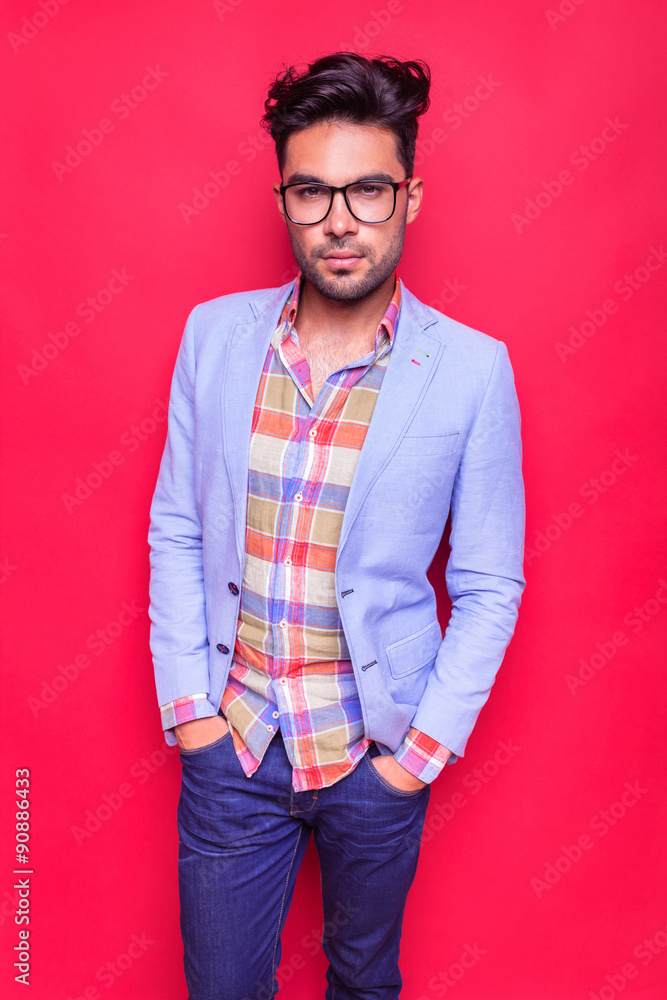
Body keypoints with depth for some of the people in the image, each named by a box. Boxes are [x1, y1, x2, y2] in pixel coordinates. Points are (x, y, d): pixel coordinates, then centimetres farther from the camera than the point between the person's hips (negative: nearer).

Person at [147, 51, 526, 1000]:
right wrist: (185, 700, -2)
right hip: (229, 741, 2)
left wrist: (429, 745, -7)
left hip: (378, 754, -1)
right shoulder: (214, 333, -4)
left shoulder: (472, 368, -11)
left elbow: (490, 585, -5)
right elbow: (175, 530, 2)